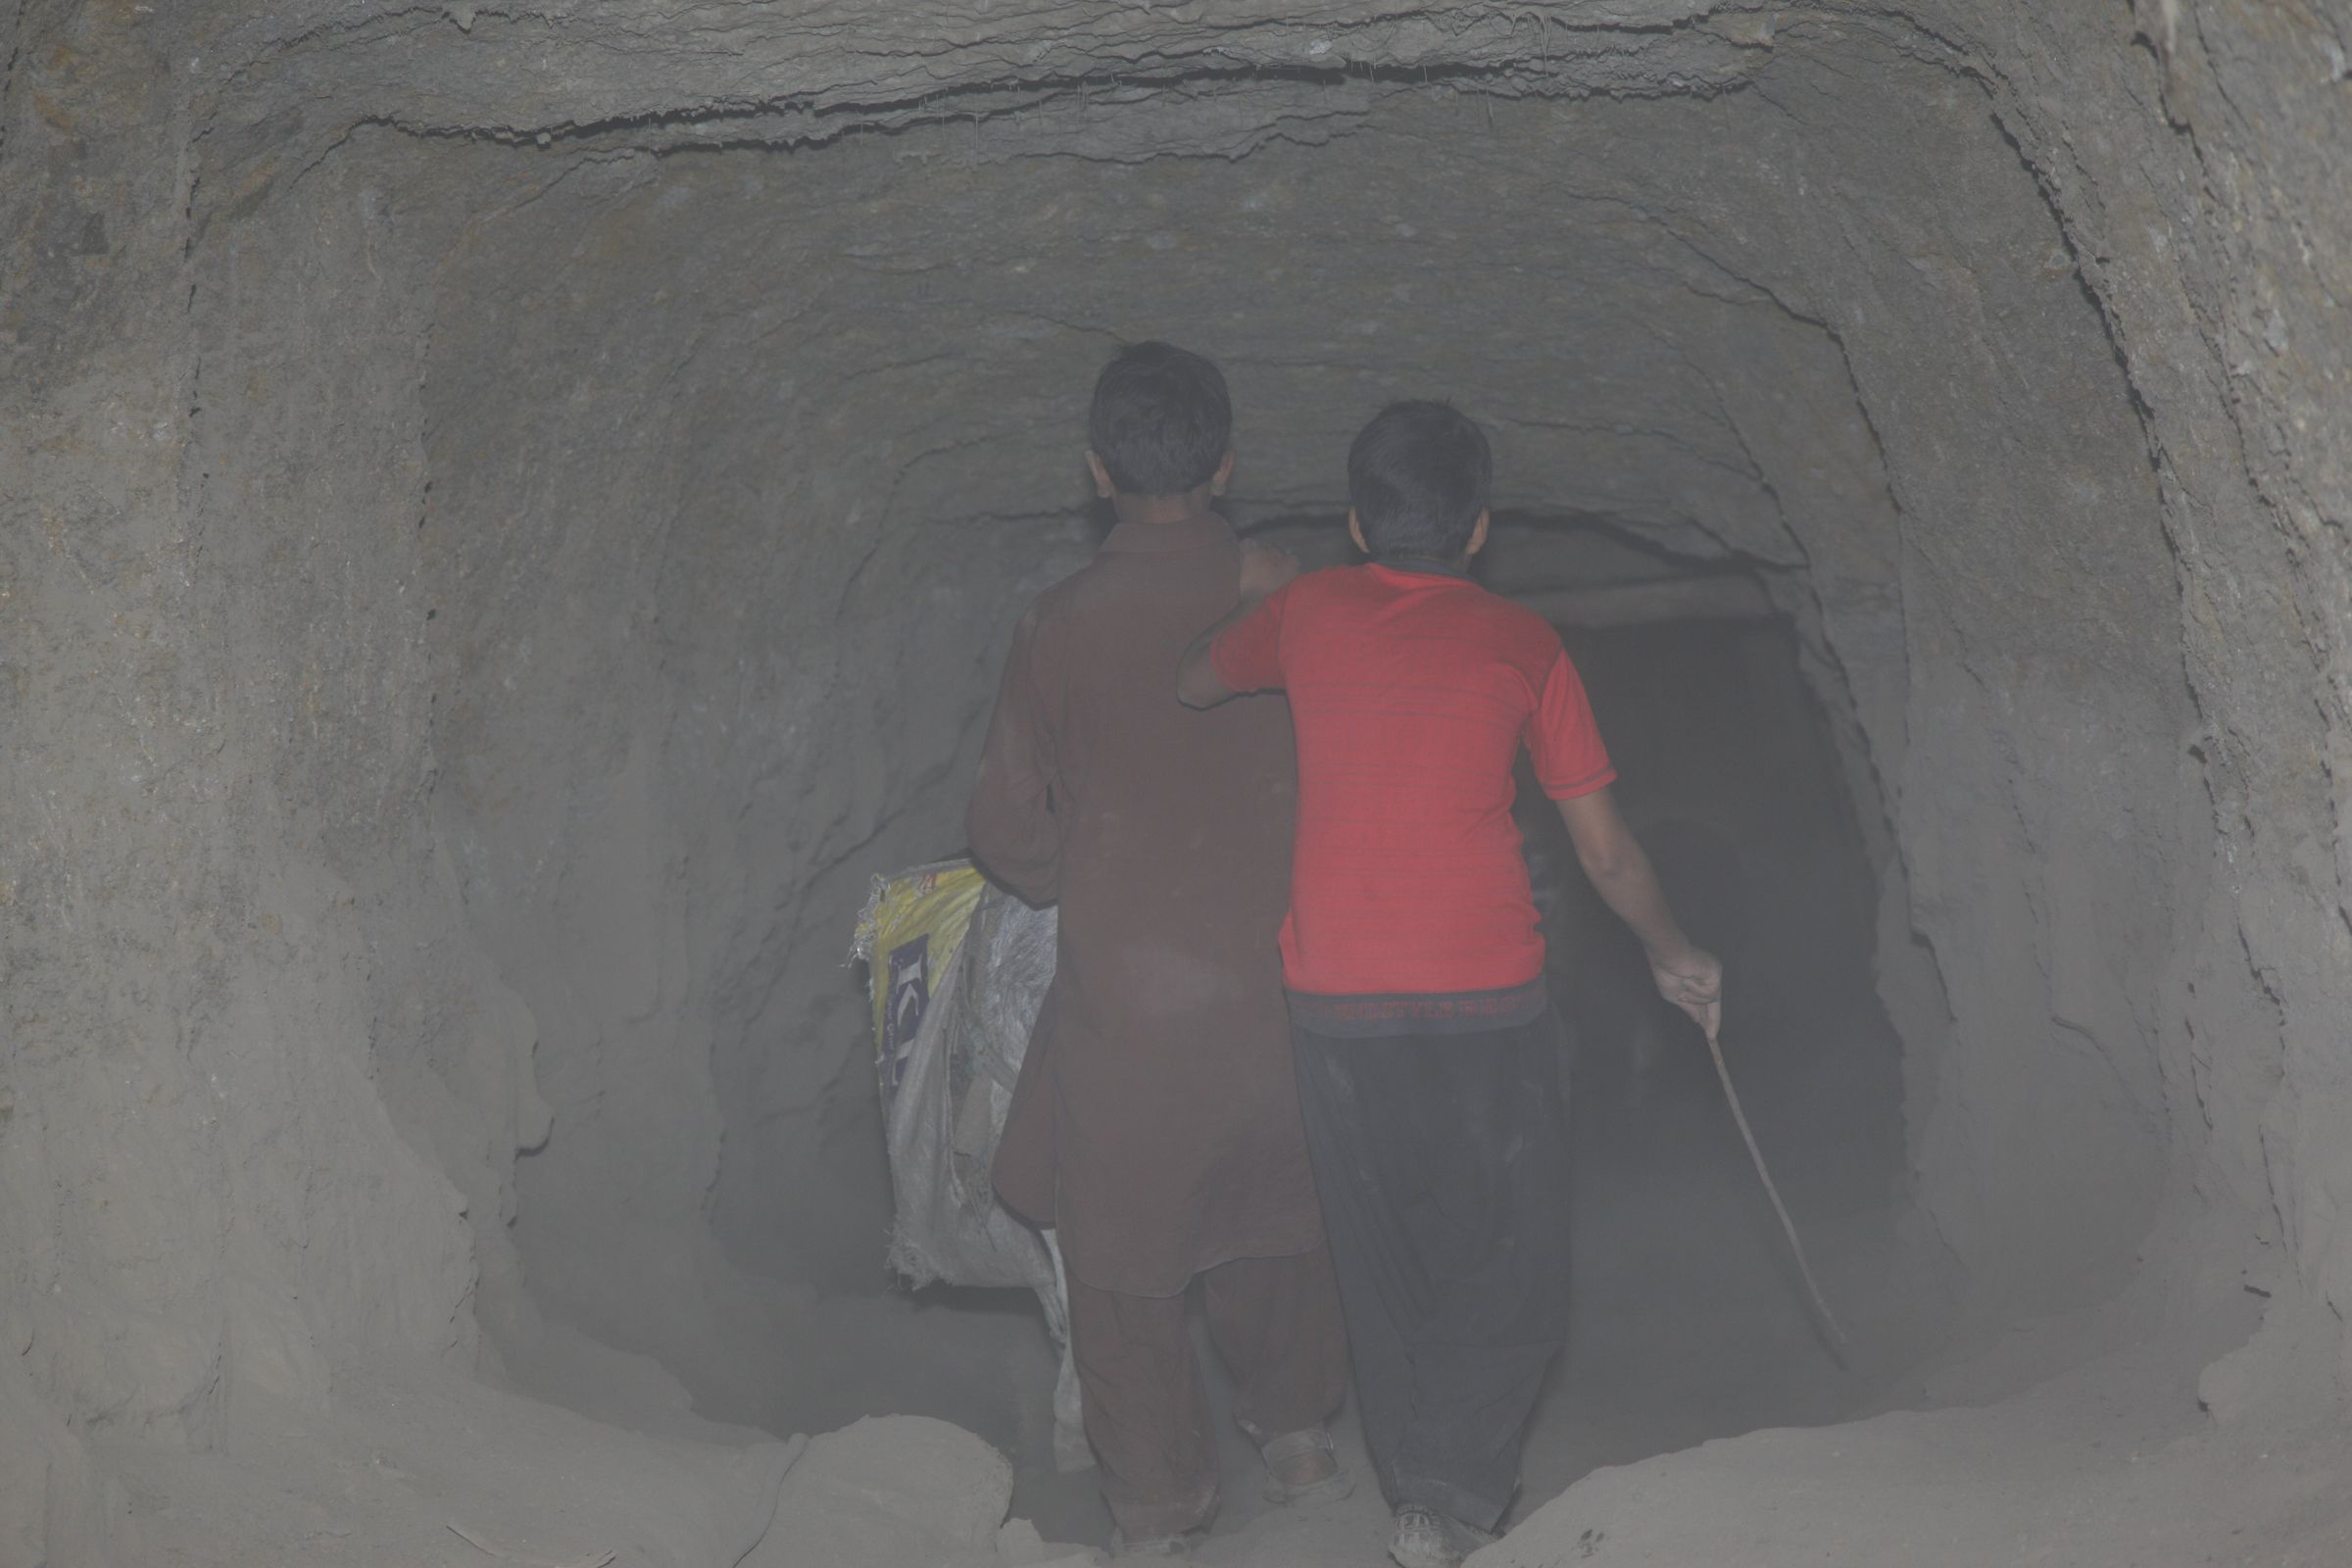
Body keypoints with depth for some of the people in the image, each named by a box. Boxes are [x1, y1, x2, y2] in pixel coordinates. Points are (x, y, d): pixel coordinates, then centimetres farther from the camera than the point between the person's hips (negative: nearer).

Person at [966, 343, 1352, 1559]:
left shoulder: (1060, 629, -13)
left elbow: (1007, 830, -5)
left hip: (1128, 991, -3)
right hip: (1280, 977, 3)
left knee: (1123, 1251, 13)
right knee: (1278, 1209, 24)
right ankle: (1297, 1435, 40)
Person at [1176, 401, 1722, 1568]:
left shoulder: (1306, 612, 4)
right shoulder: (1519, 643, 2)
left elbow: (1190, 683, 23)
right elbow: (1606, 852, 6)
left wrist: (1258, 596, 41)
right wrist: (1674, 958, 22)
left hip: (1335, 1004, 2)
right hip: (1486, 1000, -2)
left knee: (1384, 1272, 16)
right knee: (1510, 1279, 9)